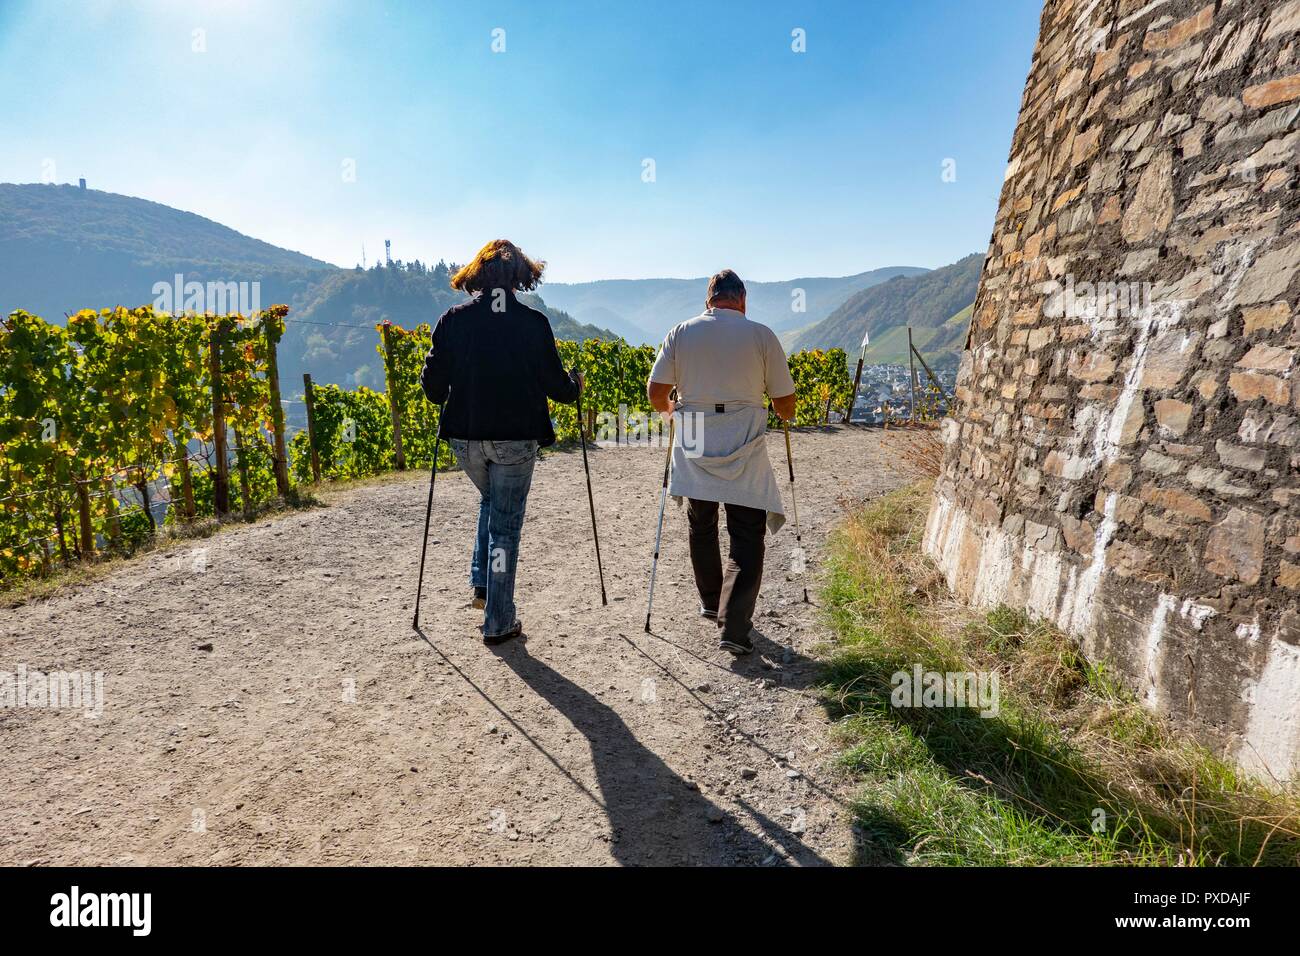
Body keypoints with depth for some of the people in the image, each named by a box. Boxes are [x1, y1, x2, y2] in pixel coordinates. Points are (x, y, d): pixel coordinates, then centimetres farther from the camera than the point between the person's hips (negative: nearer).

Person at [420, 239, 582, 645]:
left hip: (465, 437, 3)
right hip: (516, 438, -2)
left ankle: (482, 584, 25)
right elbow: (555, 385, -3)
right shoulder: (533, 322, -6)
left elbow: (432, 385, -1)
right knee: (506, 524, 7)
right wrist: (575, 382, 19)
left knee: (490, 501, 30)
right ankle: (498, 623, 14)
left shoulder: (454, 319, -1)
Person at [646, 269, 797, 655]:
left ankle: (711, 604, 35)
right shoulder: (761, 335, -2)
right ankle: (734, 628, -3)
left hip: (694, 448, 3)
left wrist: (671, 407, 24)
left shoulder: (681, 332, 3)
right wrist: (783, 414, 25)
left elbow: (655, 394, 1)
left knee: (701, 528, 20)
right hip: (744, 450, -2)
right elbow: (786, 406, 1)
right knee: (747, 539, 4)